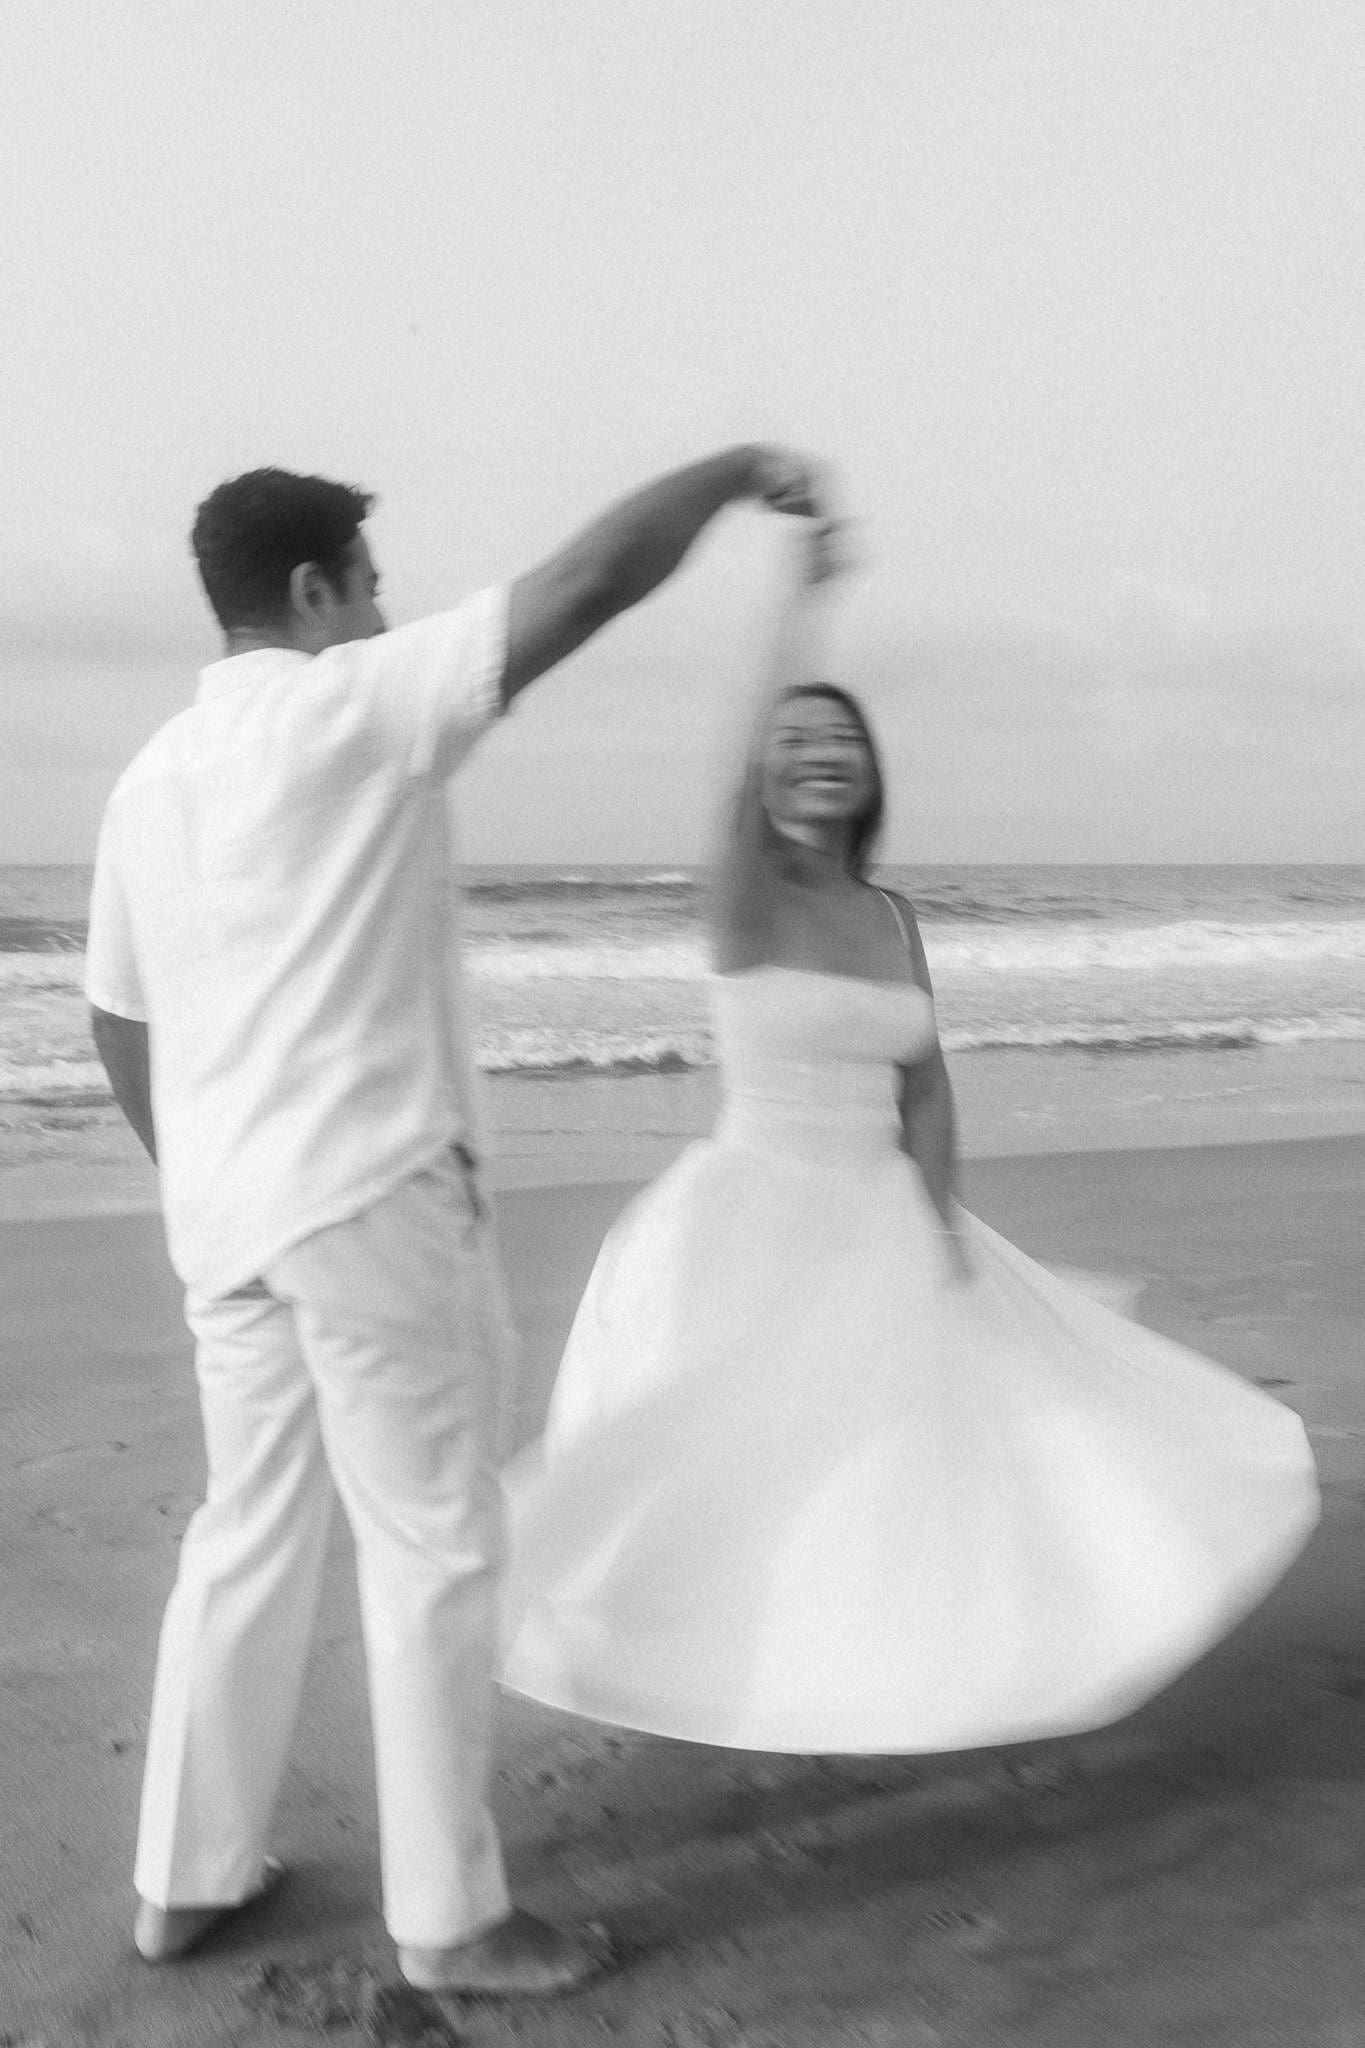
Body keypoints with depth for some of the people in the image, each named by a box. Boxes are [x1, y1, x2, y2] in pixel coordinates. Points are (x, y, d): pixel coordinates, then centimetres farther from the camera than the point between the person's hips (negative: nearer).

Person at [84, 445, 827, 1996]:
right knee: (430, 1547, 3)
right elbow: (596, 577, -15)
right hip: (374, 1196, -8)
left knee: (250, 1531, 18)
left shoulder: (148, 779, 12)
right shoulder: (353, 705, -12)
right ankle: (447, 1916, 15)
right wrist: (739, 468, 1)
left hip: (227, 1206, 8)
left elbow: (118, 1025, 17)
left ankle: (186, 1878, 28)